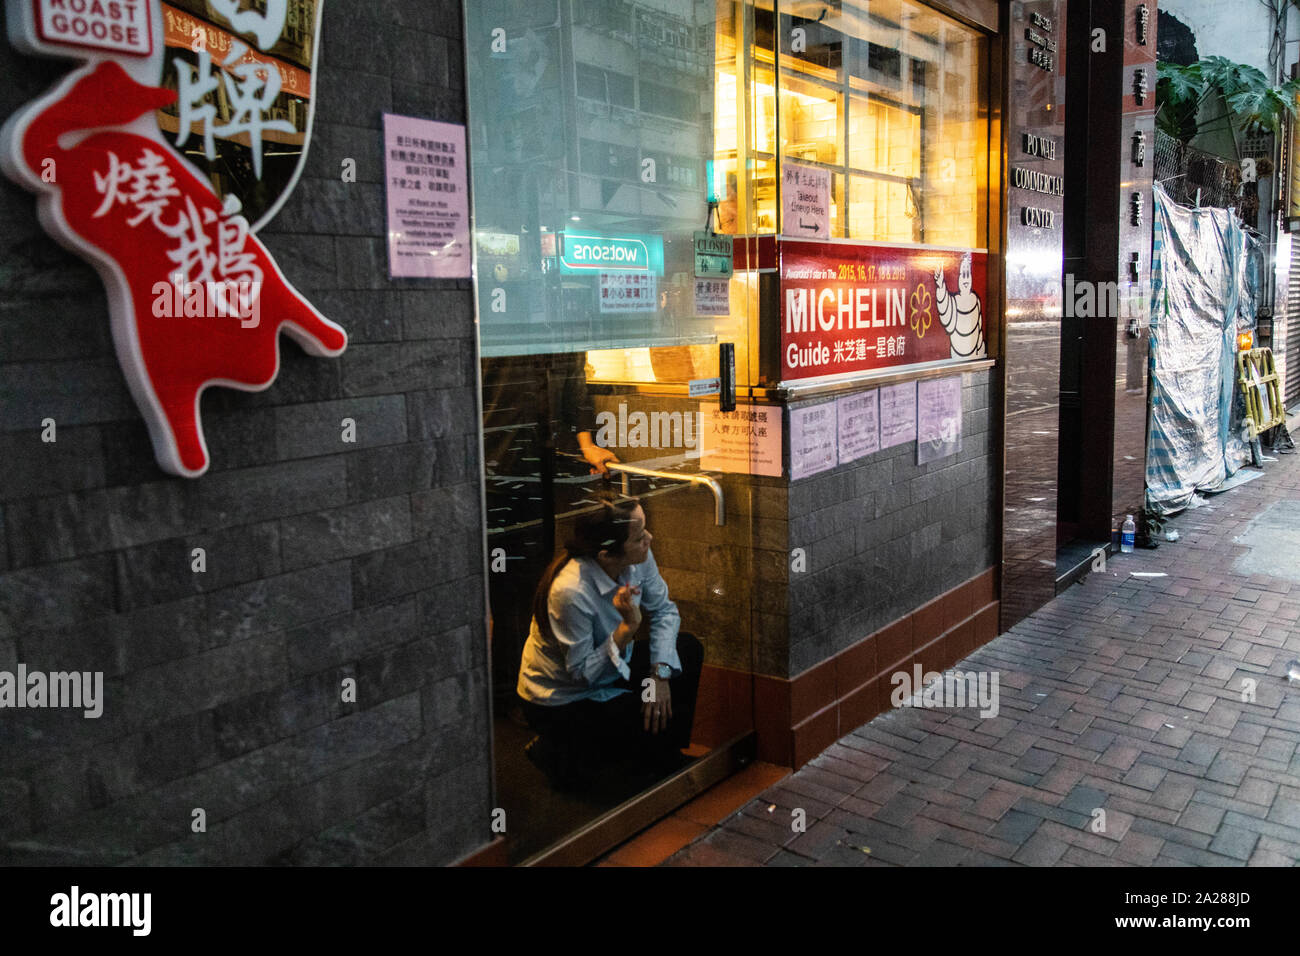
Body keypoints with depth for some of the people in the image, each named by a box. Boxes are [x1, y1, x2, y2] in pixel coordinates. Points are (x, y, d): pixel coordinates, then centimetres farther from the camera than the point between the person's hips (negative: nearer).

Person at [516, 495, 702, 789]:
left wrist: (660, 673, -13)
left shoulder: (638, 557, -17)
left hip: (606, 668, 8)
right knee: (664, 726, -17)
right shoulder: (571, 592, -37)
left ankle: (666, 754, 15)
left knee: (687, 648, 0)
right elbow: (582, 673, -27)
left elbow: (664, 610, -2)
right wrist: (628, 627, -37)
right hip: (562, 697, -7)